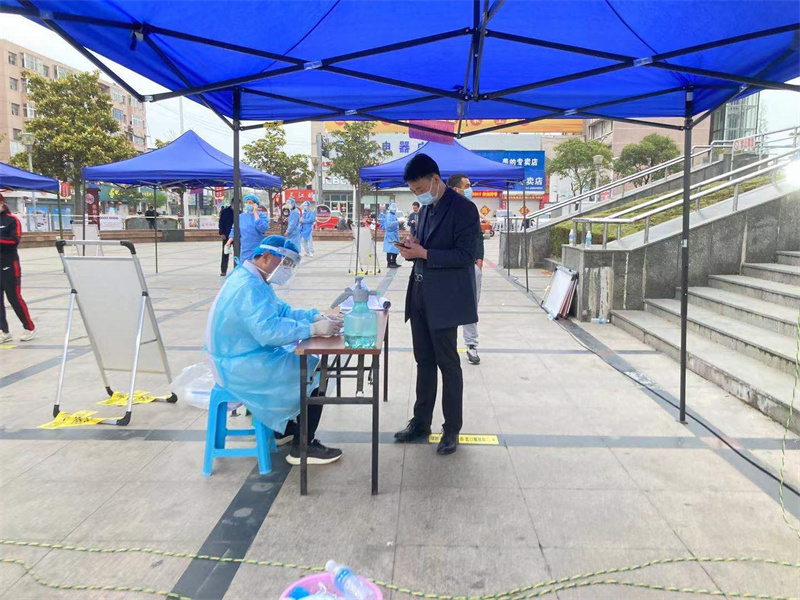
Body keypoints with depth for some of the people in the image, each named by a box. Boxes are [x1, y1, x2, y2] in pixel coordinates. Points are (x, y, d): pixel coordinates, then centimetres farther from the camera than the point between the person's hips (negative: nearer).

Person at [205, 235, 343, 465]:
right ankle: (302, 447, 0)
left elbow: (283, 311, 12)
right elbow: (268, 329, -36)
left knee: (303, 359, 22)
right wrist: (314, 329, -32)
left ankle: (284, 429, 29)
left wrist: (317, 316, -2)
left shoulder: (253, 281, 10)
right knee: (314, 374, -8)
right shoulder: (249, 287, -25)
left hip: (241, 358, 11)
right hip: (241, 367, -11)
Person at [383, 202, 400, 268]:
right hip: (390, 235, -9)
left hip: (395, 235, 9)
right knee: (390, 250, -9)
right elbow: (389, 224, -26)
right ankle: (389, 263, -6)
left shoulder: (394, 215, 17)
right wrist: (397, 222, -31)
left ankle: (394, 262, 19)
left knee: (395, 249, 11)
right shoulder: (389, 216, -11)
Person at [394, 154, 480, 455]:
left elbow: (465, 255, -17)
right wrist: (412, 249, 0)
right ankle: (421, 421, 29)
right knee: (424, 361, 16)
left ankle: (452, 429, 16)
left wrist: (423, 253, -21)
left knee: (448, 364, 3)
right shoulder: (426, 209, 13)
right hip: (420, 296, 8)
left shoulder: (462, 208, -12)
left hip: (444, 300, -8)